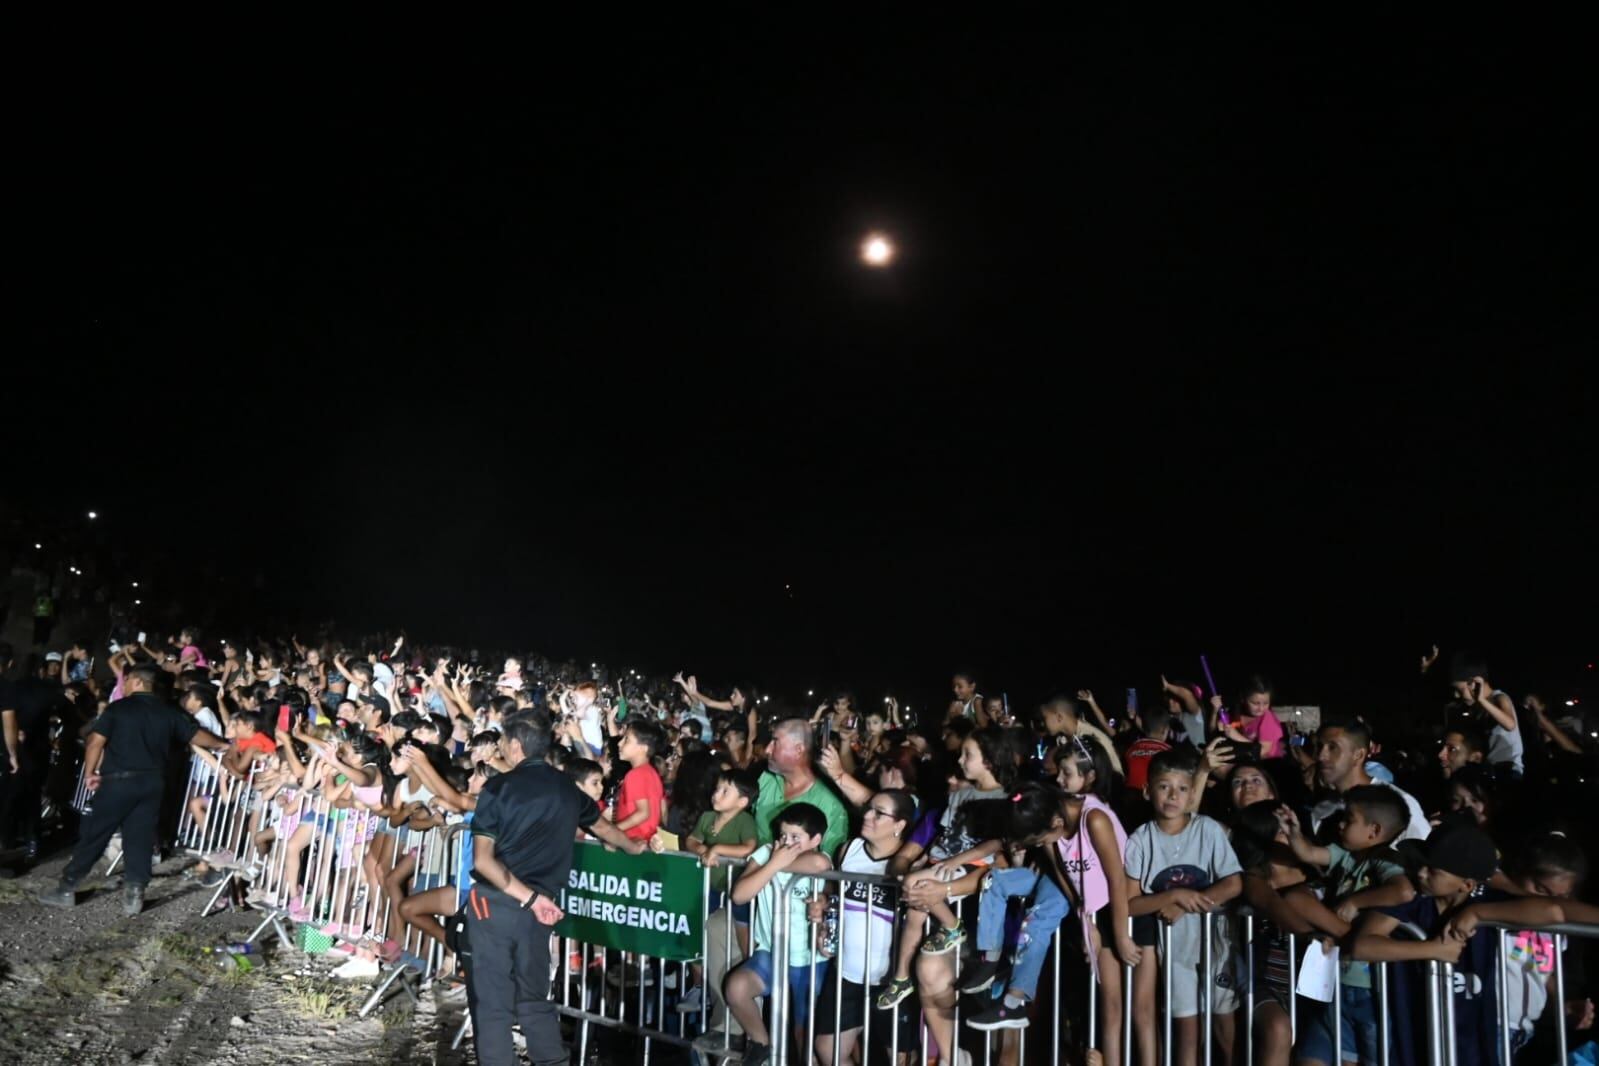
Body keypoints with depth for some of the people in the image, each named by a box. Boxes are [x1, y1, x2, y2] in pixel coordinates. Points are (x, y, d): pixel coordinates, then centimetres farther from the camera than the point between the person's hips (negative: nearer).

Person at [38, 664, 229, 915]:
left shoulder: (119, 707, -3)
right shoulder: (169, 711, 8)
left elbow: (96, 741, -8)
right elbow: (197, 735, 12)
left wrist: (90, 772, 2)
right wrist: (222, 745, 28)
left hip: (119, 780, -3)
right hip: (152, 782, 3)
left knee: (93, 834, 7)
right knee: (140, 837, 6)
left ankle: (66, 888, 16)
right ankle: (134, 893, 1)